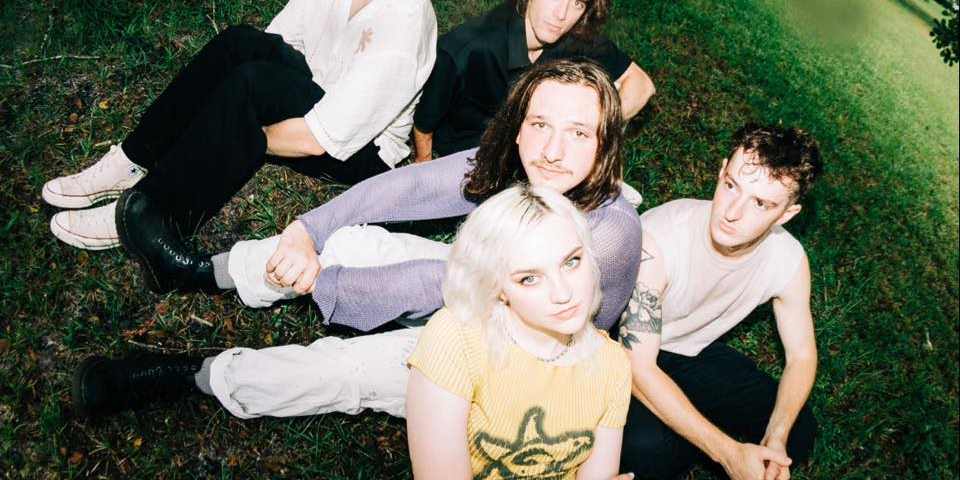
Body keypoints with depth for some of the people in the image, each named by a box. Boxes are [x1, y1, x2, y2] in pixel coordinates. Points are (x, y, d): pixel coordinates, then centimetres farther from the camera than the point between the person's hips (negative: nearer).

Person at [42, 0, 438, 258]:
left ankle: (147, 215, -20)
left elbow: (314, 141, -30)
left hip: (359, 151, -7)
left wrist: (231, 135, -17)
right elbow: (274, 42, -1)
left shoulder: (398, 37, -32)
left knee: (253, 81, -31)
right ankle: (135, 163, -12)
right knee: (239, 43, -20)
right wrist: (232, 127, -13)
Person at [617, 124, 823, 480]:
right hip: (628, 353, -5)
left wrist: (776, 439, -22)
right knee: (646, 447, -33)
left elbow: (802, 356, -3)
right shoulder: (656, 240, -33)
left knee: (799, 430, -9)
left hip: (697, 353, 5)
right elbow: (640, 369, -31)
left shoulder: (789, 260, -17)